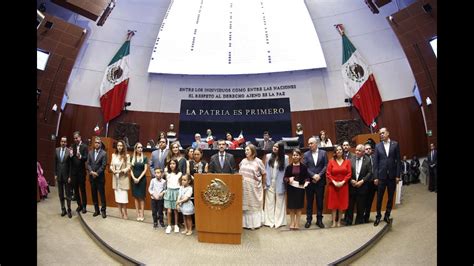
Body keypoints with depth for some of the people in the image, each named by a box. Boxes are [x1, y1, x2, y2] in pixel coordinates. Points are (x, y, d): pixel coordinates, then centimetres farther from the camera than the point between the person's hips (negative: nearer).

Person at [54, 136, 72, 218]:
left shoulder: (69, 151, -10)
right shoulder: (56, 150, 2)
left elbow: (70, 165, -8)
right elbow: (55, 163, 7)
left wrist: (70, 176, -10)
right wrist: (55, 174, 3)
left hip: (66, 175, -4)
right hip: (59, 175, 4)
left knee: (68, 194, 4)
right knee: (60, 194, 12)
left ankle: (69, 210, 13)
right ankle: (63, 209, 23)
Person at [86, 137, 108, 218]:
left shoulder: (104, 153, -4)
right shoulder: (90, 152, 10)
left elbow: (103, 165, -10)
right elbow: (88, 164, 5)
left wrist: (97, 173, -15)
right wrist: (91, 172, -10)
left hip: (100, 177, -4)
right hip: (92, 177, 5)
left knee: (102, 194, 1)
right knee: (94, 194, 11)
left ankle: (103, 210, 9)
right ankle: (96, 210, 21)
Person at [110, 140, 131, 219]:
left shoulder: (126, 156, -6)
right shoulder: (113, 155, 7)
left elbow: (128, 167, -7)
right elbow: (111, 165, 10)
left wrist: (121, 171, -22)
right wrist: (113, 170, -10)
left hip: (123, 178, -4)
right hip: (115, 178, 4)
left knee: (123, 197, -3)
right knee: (117, 196, 9)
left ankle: (125, 213, 12)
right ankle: (121, 213, 20)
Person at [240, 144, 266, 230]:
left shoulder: (258, 161, -8)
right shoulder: (243, 161, 4)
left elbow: (264, 174, -1)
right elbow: (240, 173, 15)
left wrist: (262, 183, 5)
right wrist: (240, 181, 11)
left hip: (254, 187, -4)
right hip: (244, 187, 4)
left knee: (254, 205, 7)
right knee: (245, 205, 10)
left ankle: (255, 223, 16)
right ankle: (245, 223, 20)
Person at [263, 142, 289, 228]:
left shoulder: (285, 158, -4)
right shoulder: (268, 156, 1)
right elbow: (266, 169, 4)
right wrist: (265, 182, 0)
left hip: (280, 183, -1)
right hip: (270, 183, 2)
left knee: (279, 203, 7)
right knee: (270, 202, 6)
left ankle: (279, 221, 19)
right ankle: (270, 221, 16)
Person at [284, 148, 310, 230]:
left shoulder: (303, 167, -1)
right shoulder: (289, 167, 1)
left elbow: (307, 177, 0)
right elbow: (284, 178, 1)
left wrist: (306, 182, -20)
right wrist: (289, 179, -20)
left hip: (300, 188, -1)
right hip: (291, 188, 1)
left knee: (299, 207, 7)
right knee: (291, 207, 8)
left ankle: (297, 224, 20)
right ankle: (292, 223, 22)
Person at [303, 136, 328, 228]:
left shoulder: (323, 153, 3)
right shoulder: (306, 154, 2)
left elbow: (326, 166, -2)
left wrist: (319, 176, -12)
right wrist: (313, 175, -14)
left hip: (320, 181, 0)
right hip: (309, 181, 0)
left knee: (320, 201, 8)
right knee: (309, 202, 8)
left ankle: (319, 220, 21)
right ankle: (308, 220, 18)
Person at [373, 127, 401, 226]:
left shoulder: (395, 144, 2)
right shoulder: (378, 146, 2)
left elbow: (398, 160, 1)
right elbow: (375, 162, 0)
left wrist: (397, 175, -4)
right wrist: (375, 177, -4)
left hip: (392, 176, 1)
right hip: (381, 175, 0)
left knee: (391, 197, 10)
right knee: (379, 197, 5)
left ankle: (387, 216, 25)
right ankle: (378, 216, 20)